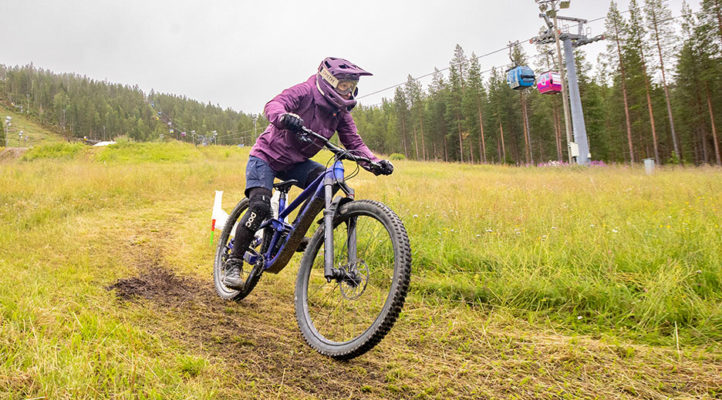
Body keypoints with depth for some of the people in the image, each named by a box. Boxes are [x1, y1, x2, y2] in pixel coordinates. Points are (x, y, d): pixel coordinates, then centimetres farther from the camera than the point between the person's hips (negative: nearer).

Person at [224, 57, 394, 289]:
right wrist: (284, 117, -58)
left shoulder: (341, 112, -2)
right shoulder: (305, 92, -19)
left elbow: (354, 143, -5)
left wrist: (375, 163, -23)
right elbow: (273, 105, -34)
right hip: (266, 156, -5)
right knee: (260, 206, -22)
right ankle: (234, 264, -7)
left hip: (295, 163, 6)